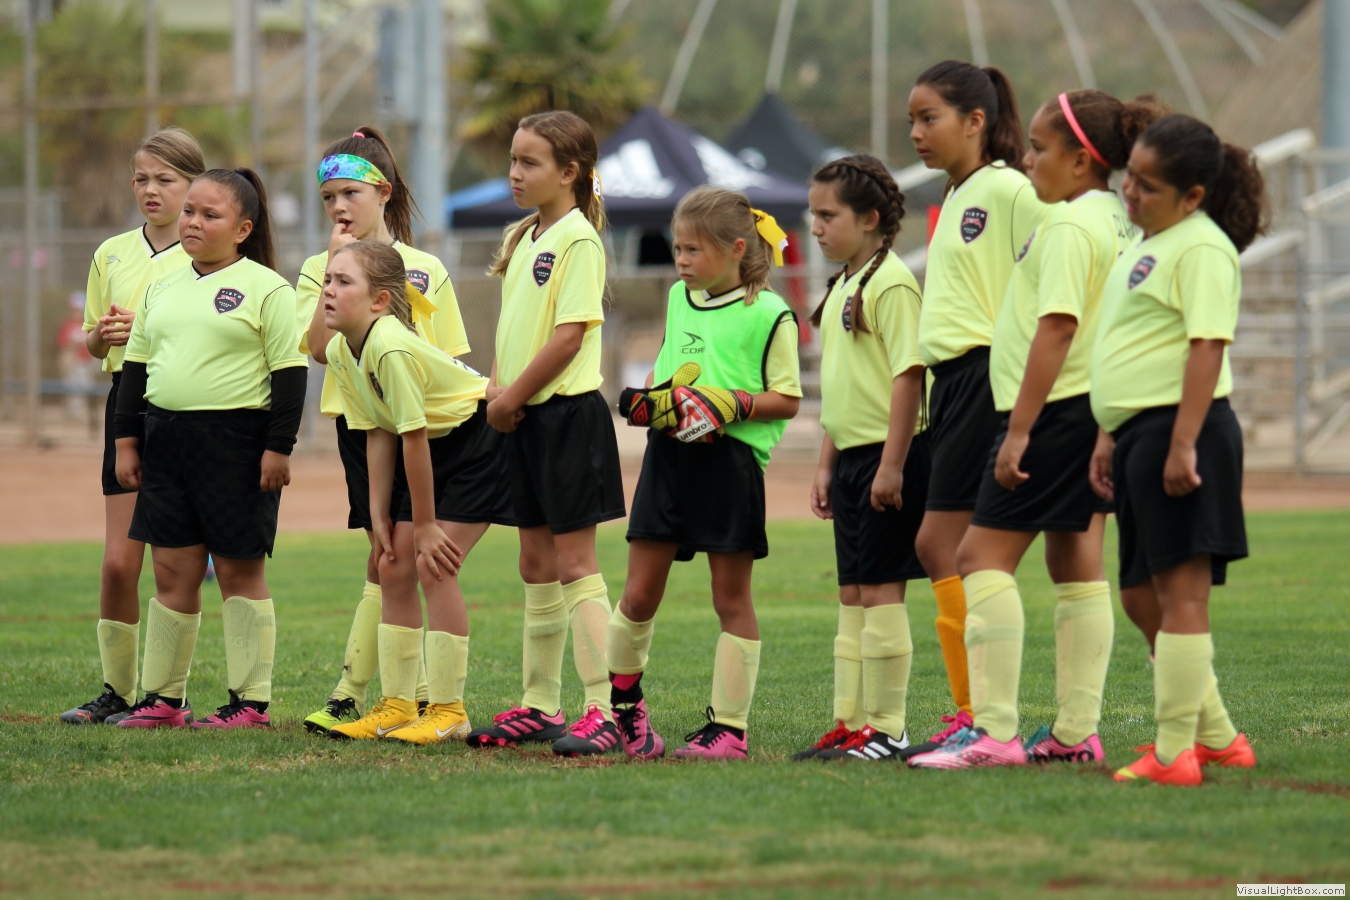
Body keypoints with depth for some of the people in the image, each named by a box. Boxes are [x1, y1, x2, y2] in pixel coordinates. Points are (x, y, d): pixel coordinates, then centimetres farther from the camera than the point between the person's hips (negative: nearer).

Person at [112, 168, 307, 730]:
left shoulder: (266, 289, -4)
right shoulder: (163, 289, 14)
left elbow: (290, 371, -7)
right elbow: (137, 364, 18)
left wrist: (278, 447, -13)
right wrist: (127, 440, 12)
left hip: (237, 440, -6)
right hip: (166, 439, 6)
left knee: (239, 571, 0)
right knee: (172, 571, 7)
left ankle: (251, 701, 5)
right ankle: (162, 698, 13)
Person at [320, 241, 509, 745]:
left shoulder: (392, 348, -31)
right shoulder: (341, 351, -5)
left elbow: (413, 438, -26)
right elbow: (380, 436, 1)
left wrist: (425, 524, -19)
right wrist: (380, 517, -1)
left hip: (480, 435, -9)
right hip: (434, 444, 9)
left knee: (434, 566, -15)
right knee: (394, 568, 4)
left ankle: (448, 711, -8)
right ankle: (397, 706, 10)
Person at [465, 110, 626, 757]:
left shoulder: (577, 240, -12)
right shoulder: (523, 238, 14)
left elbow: (569, 336, -18)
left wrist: (513, 396, -12)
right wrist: (498, 393, 3)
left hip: (568, 411, -9)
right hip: (526, 416, 9)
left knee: (574, 562, -9)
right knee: (536, 564, 13)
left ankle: (602, 710, -9)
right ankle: (539, 706, 20)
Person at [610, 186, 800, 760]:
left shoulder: (768, 315, -6)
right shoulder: (678, 299, 13)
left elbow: (787, 399, -6)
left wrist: (732, 404, -20)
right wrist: (648, 397, 6)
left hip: (730, 461, -5)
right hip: (668, 456, 5)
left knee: (731, 597, 2)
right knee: (639, 594, 5)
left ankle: (729, 726, 7)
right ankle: (622, 702, 24)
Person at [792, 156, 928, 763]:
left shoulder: (890, 282, -13)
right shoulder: (841, 287, 16)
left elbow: (908, 374, -19)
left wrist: (891, 463, -21)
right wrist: (827, 463, 20)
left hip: (888, 455, -10)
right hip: (852, 457, 10)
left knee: (880, 588, -7)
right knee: (852, 593, 11)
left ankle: (886, 729, -3)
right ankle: (850, 723, 15)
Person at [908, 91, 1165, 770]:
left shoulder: (1070, 225, -15)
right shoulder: (1115, 223, 14)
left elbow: (1056, 329, -22)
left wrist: (1019, 429, -23)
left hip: (1059, 409, -10)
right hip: (1095, 410, 10)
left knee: (983, 555, -9)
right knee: (1076, 565, 12)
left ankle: (993, 731, -16)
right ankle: (1076, 731, 13)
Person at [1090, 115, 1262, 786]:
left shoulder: (1201, 247, -12)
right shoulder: (1146, 245, 19)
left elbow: (1207, 347, -19)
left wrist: (1182, 444, -25)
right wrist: (1109, 437, 24)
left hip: (1180, 429, -11)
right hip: (1139, 431, 11)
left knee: (1179, 588, -7)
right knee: (1141, 596, 14)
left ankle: (1174, 752, -5)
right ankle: (1216, 737, 22)